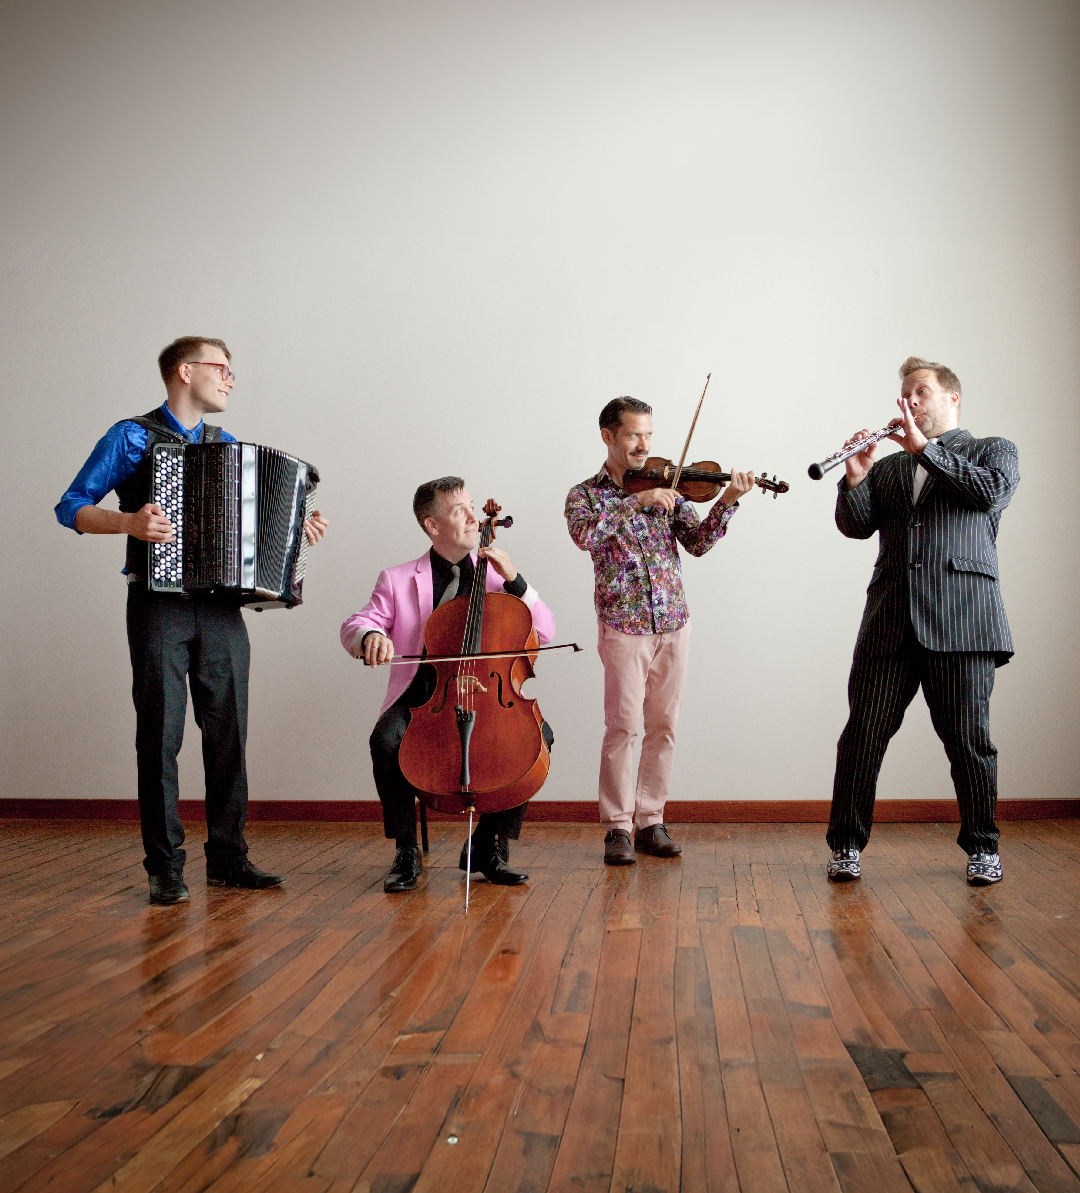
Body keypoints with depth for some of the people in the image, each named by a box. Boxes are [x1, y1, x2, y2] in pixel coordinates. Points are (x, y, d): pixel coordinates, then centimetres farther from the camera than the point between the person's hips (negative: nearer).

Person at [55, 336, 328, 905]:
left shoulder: (226, 445, 18)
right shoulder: (132, 437, 1)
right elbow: (71, 508, -2)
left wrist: (296, 523, 10)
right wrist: (130, 522, -19)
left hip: (221, 607, 5)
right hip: (158, 604, -5)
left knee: (228, 731, 4)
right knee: (161, 734, -3)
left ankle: (228, 858, 13)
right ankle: (165, 868, 5)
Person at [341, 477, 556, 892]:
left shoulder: (494, 573, 13)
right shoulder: (398, 581, 10)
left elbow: (544, 632, 6)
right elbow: (354, 625, 2)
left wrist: (514, 581, -8)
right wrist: (371, 635, -23)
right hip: (419, 699, -1)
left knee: (539, 733, -27)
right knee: (385, 738, -33)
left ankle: (490, 846, -9)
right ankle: (407, 852, -10)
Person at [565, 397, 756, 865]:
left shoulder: (665, 486, 10)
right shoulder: (585, 494, 2)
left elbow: (698, 542, 1)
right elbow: (584, 535, -21)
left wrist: (727, 502, -15)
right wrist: (638, 502, -26)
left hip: (673, 625, 4)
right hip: (623, 628, -4)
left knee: (663, 726, 6)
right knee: (623, 726, -5)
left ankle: (650, 821, 16)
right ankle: (617, 827, 6)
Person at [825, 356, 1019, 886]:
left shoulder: (993, 450, 15)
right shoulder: (887, 467, 22)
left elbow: (992, 491, -8)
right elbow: (856, 526, 9)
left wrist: (926, 449, -8)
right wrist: (855, 480, -9)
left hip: (961, 619, -3)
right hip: (889, 620, 3)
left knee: (968, 739, 1)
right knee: (862, 734, 0)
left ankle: (982, 847, 17)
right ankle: (846, 844, 11)